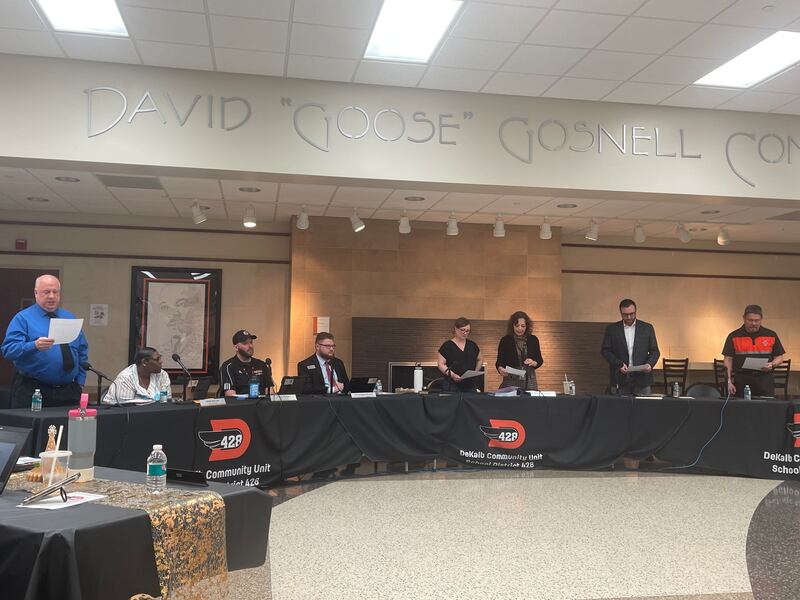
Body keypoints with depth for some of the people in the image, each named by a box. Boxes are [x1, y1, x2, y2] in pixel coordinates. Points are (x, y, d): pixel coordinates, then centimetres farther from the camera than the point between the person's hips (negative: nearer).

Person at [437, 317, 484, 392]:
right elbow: (441, 364, -7)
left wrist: (475, 372, 10)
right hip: (452, 385, -4)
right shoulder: (447, 346, -2)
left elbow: (480, 360, 26)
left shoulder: (472, 345, 12)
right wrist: (452, 374, -22)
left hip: (470, 385, 4)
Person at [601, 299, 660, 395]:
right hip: (620, 380, 0)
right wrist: (619, 364, -12)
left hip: (642, 379, 1)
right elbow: (605, 351, 3)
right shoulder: (611, 329, 5)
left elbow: (654, 351, 7)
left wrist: (650, 364, -13)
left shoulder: (647, 328, 7)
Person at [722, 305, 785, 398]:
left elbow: (779, 357, 13)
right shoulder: (734, 336, 3)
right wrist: (729, 381, -6)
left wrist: (772, 365, -9)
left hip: (764, 381, 1)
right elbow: (728, 359, 3)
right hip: (741, 382, -1)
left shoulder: (771, 335, 8)